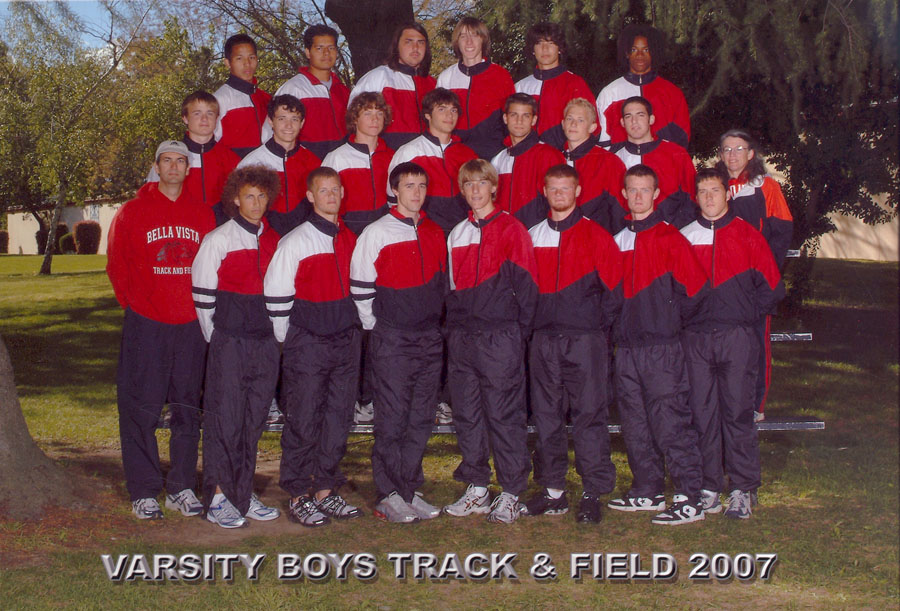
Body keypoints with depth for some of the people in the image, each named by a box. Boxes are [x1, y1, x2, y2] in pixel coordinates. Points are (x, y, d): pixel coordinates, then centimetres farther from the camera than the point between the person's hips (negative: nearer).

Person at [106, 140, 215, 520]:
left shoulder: (202, 215, 10)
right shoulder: (132, 212, 3)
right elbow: (117, 264, 6)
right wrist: (134, 303, 3)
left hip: (191, 327, 3)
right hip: (145, 326, -3)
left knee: (188, 408, 7)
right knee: (141, 409, -3)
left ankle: (181, 489, 16)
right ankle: (144, 492, 5)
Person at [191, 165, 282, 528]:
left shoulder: (273, 240, 11)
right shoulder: (217, 240, -3)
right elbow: (202, 296, -3)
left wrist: (276, 335, 11)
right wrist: (217, 340, -2)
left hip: (265, 344, 5)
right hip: (229, 342, -5)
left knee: (254, 420, 9)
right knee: (224, 418, -3)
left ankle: (244, 495, 19)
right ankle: (217, 499, 4)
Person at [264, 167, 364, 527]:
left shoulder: (351, 240, 11)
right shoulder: (295, 242, -6)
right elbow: (276, 294, -6)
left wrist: (357, 328, 15)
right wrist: (287, 339, -5)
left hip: (346, 342, 5)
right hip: (307, 344, -5)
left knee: (338, 419, 8)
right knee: (303, 421, -3)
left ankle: (326, 491, 18)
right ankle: (298, 498, 6)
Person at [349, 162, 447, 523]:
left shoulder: (435, 233, 11)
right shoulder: (376, 233, -4)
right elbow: (360, 288, -4)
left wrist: (432, 319, 14)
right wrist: (377, 327, -3)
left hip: (429, 337, 5)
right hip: (392, 340, -5)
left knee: (421, 419, 8)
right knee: (392, 419, -4)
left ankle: (410, 490, 16)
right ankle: (389, 496, 3)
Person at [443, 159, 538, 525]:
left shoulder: (511, 230, -2)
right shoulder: (457, 234, 15)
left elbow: (526, 285, -4)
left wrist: (519, 334, -6)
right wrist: (454, 326, 12)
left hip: (500, 338, -6)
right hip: (461, 339, 6)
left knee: (504, 415, -3)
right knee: (467, 415, 9)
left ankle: (511, 494, 5)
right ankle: (476, 489, 18)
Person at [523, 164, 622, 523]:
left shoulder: (596, 236, 2)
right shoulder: (533, 237, 12)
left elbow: (612, 287, 1)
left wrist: (599, 326, -4)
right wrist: (532, 325, 6)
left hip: (585, 340, -4)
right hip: (543, 340, 4)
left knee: (589, 415, -4)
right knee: (546, 416, 7)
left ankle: (593, 493, 1)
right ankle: (553, 490, 15)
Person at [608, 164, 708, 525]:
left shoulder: (669, 238, -4)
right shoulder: (617, 239, 13)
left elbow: (693, 289, -5)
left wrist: (669, 320, 2)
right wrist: (619, 323, 11)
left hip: (661, 347, -6)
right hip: (626, 346, 6)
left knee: (670, 423, -9)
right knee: (635, 424, 11)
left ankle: (689, 499, -5)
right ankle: (647, 492, 22)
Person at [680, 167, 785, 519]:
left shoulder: (747, 235, 5)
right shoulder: (684, 236, 10)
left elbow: (772, 286, 6)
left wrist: (747, 312, 0)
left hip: (736, 337, -2)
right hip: (695, 338, 2)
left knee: (737, 413, -2)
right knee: (702, 414, 3)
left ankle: (742, 490, 4)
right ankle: (708, 486, 11)